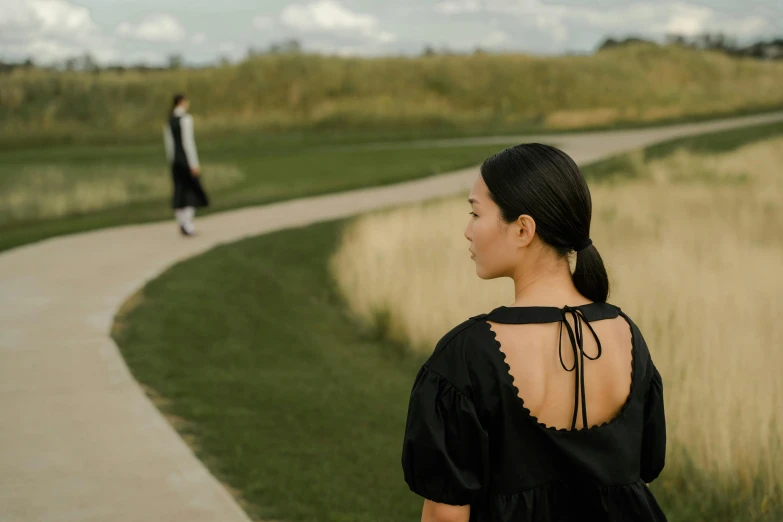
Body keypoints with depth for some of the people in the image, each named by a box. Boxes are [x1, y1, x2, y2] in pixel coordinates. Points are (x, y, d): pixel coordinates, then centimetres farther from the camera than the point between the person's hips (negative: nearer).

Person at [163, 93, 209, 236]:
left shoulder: (169, 120, 10)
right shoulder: (186, 119, -14)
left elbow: (168, 143, 12)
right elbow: (188, 142, -18)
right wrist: (194, 164, -17)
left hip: (175, 160, 7)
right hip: (186, 159, -7)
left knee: (179, 191, 10)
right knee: (193, 190, 1)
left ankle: (183, 225, 10)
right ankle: (187, 223, -10)